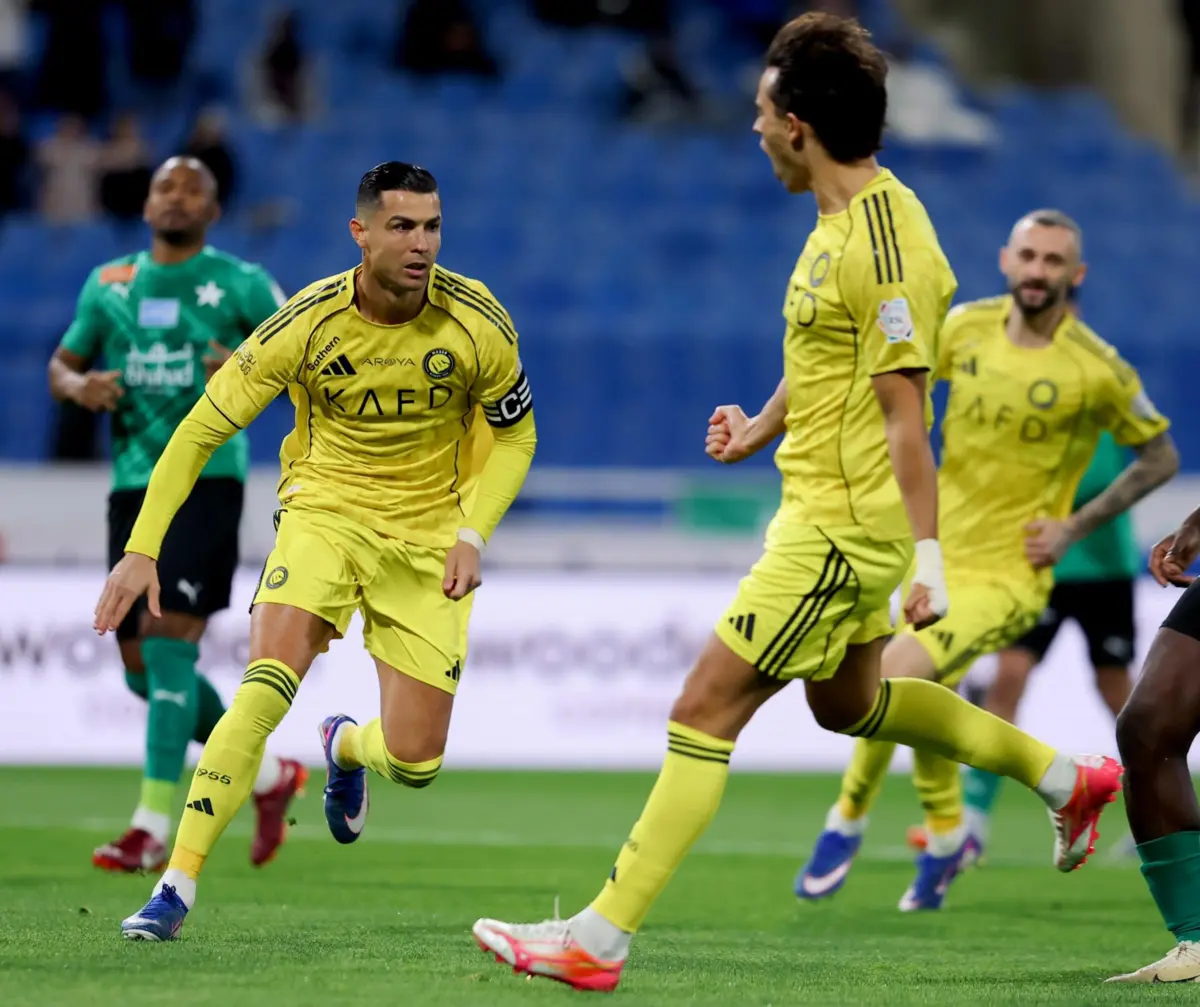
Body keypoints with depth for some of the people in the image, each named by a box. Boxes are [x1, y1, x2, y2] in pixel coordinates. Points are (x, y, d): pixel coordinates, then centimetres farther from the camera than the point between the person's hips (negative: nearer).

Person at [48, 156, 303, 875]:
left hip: (207, 478, -6)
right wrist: (78, 386, -2)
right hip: (133, 484, 6)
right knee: (143, 666, 8)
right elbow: (63, 365, 22)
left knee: (168, 644, -17)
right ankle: (269, 775, 27)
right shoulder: (107, 286, 13)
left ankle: (154, 829, -16)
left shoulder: (240, 284, 0)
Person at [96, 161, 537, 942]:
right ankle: (178, 885, -23)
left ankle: (344, 747, 36)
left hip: (429, 536, 2)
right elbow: (201, 430, -10)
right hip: (324, 509, -2)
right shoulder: (307, 325, -17)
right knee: (267, 686, -28)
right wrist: (142, 549, -15)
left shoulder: (480, 325, -13)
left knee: (415, 761, -4)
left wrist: (472, 533, -13)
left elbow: (514, 437, 3)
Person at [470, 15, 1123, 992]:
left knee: (706, 710, -8)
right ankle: (1068, 778, 38)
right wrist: (763, 427, 30)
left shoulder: (882, 246, -23)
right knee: (847, 700, 27)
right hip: (822, 503, 11)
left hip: (843, 525, -11)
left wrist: (929, 560, -23)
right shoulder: (846, 217, 7)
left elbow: (904, 412, -24)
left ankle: (599, 939, -6)